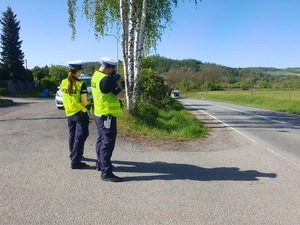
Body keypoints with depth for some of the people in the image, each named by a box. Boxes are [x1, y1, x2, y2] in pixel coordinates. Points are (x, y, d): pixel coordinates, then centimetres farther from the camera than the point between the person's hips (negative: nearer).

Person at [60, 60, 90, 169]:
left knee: (72, 136, 21)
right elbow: (84, 102, -17)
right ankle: (75, 161, 4)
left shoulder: (63, 83, 0)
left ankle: (73, 156, 38)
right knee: (80, 137, 2)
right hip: (80, 114, -6)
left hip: (69, 113, 6)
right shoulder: (81, 84, -18)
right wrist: (89, 101, 2)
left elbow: (64, 99, 7)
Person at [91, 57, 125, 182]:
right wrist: (117, 83, -3)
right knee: (107, 143, -5)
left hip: (99, 115, 10)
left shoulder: (95, 76, 6)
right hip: (107, 117, -10)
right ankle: (106, 173, -1)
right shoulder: (107, 79, -21)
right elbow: (121, 95, -17)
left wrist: (113, 82, 5)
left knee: (101, 140, 20)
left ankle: (100, 164, 35)